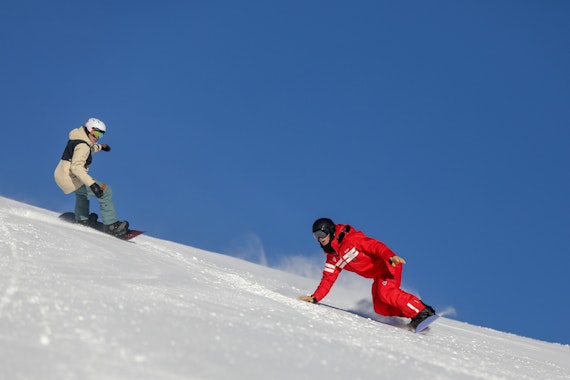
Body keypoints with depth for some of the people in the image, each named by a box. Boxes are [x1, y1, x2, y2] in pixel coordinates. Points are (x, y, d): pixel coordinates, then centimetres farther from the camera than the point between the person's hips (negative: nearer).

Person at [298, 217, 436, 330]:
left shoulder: (351, 239, -14)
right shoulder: (332, 257, 11)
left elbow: (375, 245, -22)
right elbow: (328, 279, 11)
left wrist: (391, 256, -40)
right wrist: (315, 298, -2)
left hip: (389, 265, -8)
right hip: (378, 277, 8)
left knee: (385, 292, -31)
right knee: (380, 308, -5)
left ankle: (422, 312, -29)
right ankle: (413, 310, -1)